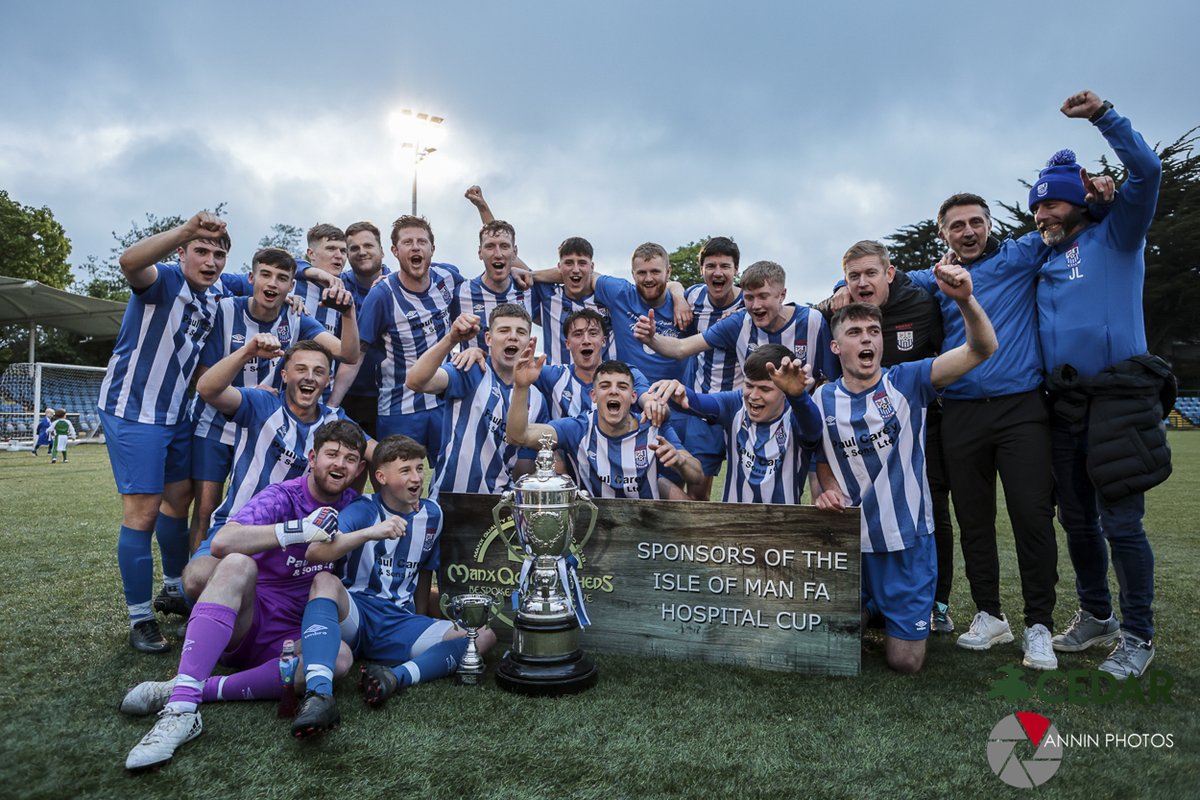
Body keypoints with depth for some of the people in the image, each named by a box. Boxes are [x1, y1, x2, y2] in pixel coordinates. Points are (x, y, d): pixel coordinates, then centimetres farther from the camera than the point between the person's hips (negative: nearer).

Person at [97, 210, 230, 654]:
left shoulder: (214, 300, 6)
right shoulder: (163, 280, -16)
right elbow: (130, 261, -38)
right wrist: (188, 229, -52)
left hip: (177, 413, 8)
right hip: (133, 410, -8)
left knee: (179, 499, 17)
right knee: (143, 510, -8)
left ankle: (175, 585, 36)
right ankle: (140, 619, 2)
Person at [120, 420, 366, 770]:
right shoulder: (282, 497, -9)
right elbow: (222, 542, -28)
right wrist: (300, 529, -35)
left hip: (289, 639, 3)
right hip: (245, 620, -2)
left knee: (340, 657, -31)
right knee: (239, 564, -33)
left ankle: (177, 690, -29)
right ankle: (181, 710, -40)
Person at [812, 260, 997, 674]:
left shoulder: (907, 381, -9)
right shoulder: (822, 399, -2)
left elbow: (981, 349, -21)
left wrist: (964, 299, -39)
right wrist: (828, 490, -11)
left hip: (907, 539, -2)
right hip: (848, 539, 2)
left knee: (906, 661, 6)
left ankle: (914, 612, 38)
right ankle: (870, 610, 45)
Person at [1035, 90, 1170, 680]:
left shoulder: (1115, 239, 3)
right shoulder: (1041, 263, 17)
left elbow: (1146, 172, -10)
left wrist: (1104, 116, -12)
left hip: (1117, 402, -6)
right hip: (1064, 405, 6)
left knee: (1121, 525, -4)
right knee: (1077, 521, 12)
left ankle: (1137, 636, 12)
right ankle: (1096, 616, 28)